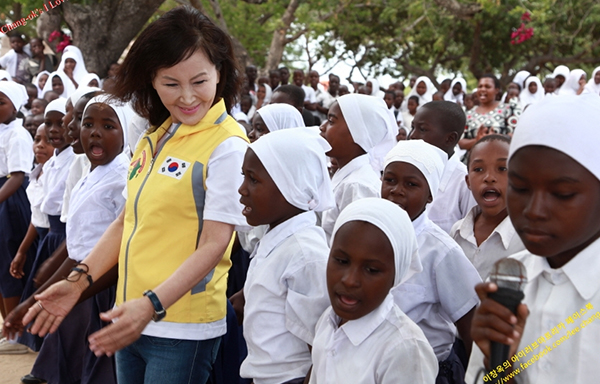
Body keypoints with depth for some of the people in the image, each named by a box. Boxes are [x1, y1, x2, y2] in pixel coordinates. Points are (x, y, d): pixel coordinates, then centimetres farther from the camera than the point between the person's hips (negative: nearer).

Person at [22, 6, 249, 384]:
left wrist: (152, 305, -26)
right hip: (130, 320, 7)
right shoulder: (154, 139, 9)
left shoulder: (226, 146, -13)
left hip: (183, 330, -7)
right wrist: (79, 281, 10)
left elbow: (215, 243, -17)